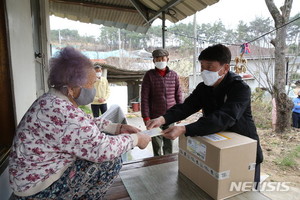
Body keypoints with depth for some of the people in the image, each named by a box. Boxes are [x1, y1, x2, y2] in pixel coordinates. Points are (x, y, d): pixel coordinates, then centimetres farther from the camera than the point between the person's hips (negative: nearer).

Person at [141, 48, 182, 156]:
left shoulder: (174, 75, 3)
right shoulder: (149, 75, -4)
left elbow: (178, 95, 8)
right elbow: (144, 97, -6)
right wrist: (146, 117, -10)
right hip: (155, 117, -2)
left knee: (169, 144, 13)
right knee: (157, 145, 8)